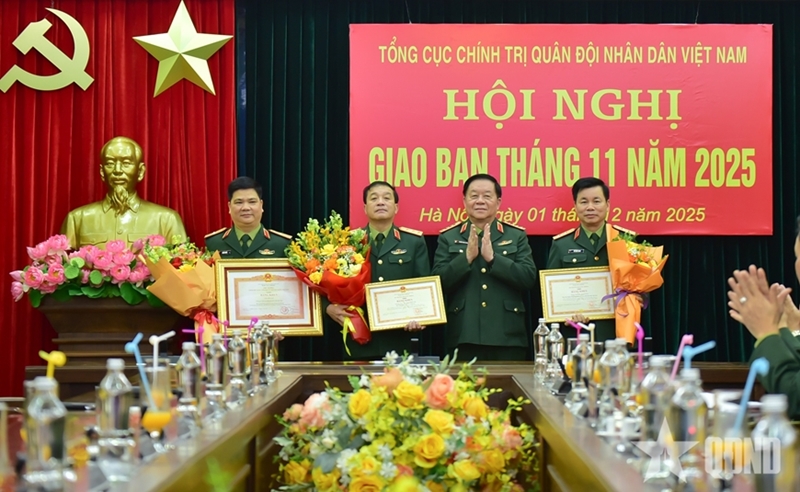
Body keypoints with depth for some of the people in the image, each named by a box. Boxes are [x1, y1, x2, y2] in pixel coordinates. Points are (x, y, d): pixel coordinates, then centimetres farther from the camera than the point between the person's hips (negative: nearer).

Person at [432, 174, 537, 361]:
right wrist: (467, 257, -14)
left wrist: (492, 258, -14)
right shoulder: (448, 238, 9)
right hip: (463, 338, 0)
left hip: (508, 338, 1)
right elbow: (438, 282, -1)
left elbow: (529, 278, -3)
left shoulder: (517, 236, 10)